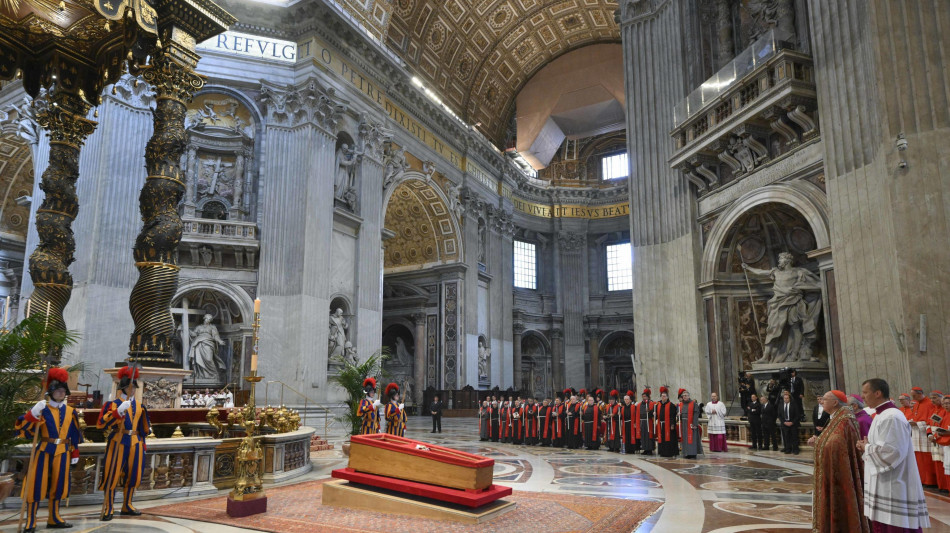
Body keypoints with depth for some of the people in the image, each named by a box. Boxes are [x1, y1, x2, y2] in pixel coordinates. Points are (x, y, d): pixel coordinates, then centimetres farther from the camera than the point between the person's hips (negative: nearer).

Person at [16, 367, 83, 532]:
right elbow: (21, 428, -15)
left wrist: (75, 453, 13)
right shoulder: (42, 409, -5)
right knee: (36, 484, -3)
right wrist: (33, 413, -30)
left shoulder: (70, 411, 7)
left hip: (62, 452, 4)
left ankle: (54, 519, 23)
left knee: (58, 485, 11)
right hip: (44, 451, -4)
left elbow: (75, 435, 13)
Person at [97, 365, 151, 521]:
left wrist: (142, 444, 21)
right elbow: (102, 423, -19)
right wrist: (118, 412, -31)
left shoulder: (139, 406, 13)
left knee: (133, 475, 10)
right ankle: (108, 509, 9)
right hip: (118, 442, -6)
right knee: (112, 475, -2)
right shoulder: (114, 404, -5)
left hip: (135, 443, 6)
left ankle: (127, 506, 24)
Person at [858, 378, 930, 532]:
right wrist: (867, 447, 4)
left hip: (893, 489, -10)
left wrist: (867, 448, -10)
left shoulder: (891, 418, -18)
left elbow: (891, 452, -25)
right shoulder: (882, 415, 14)